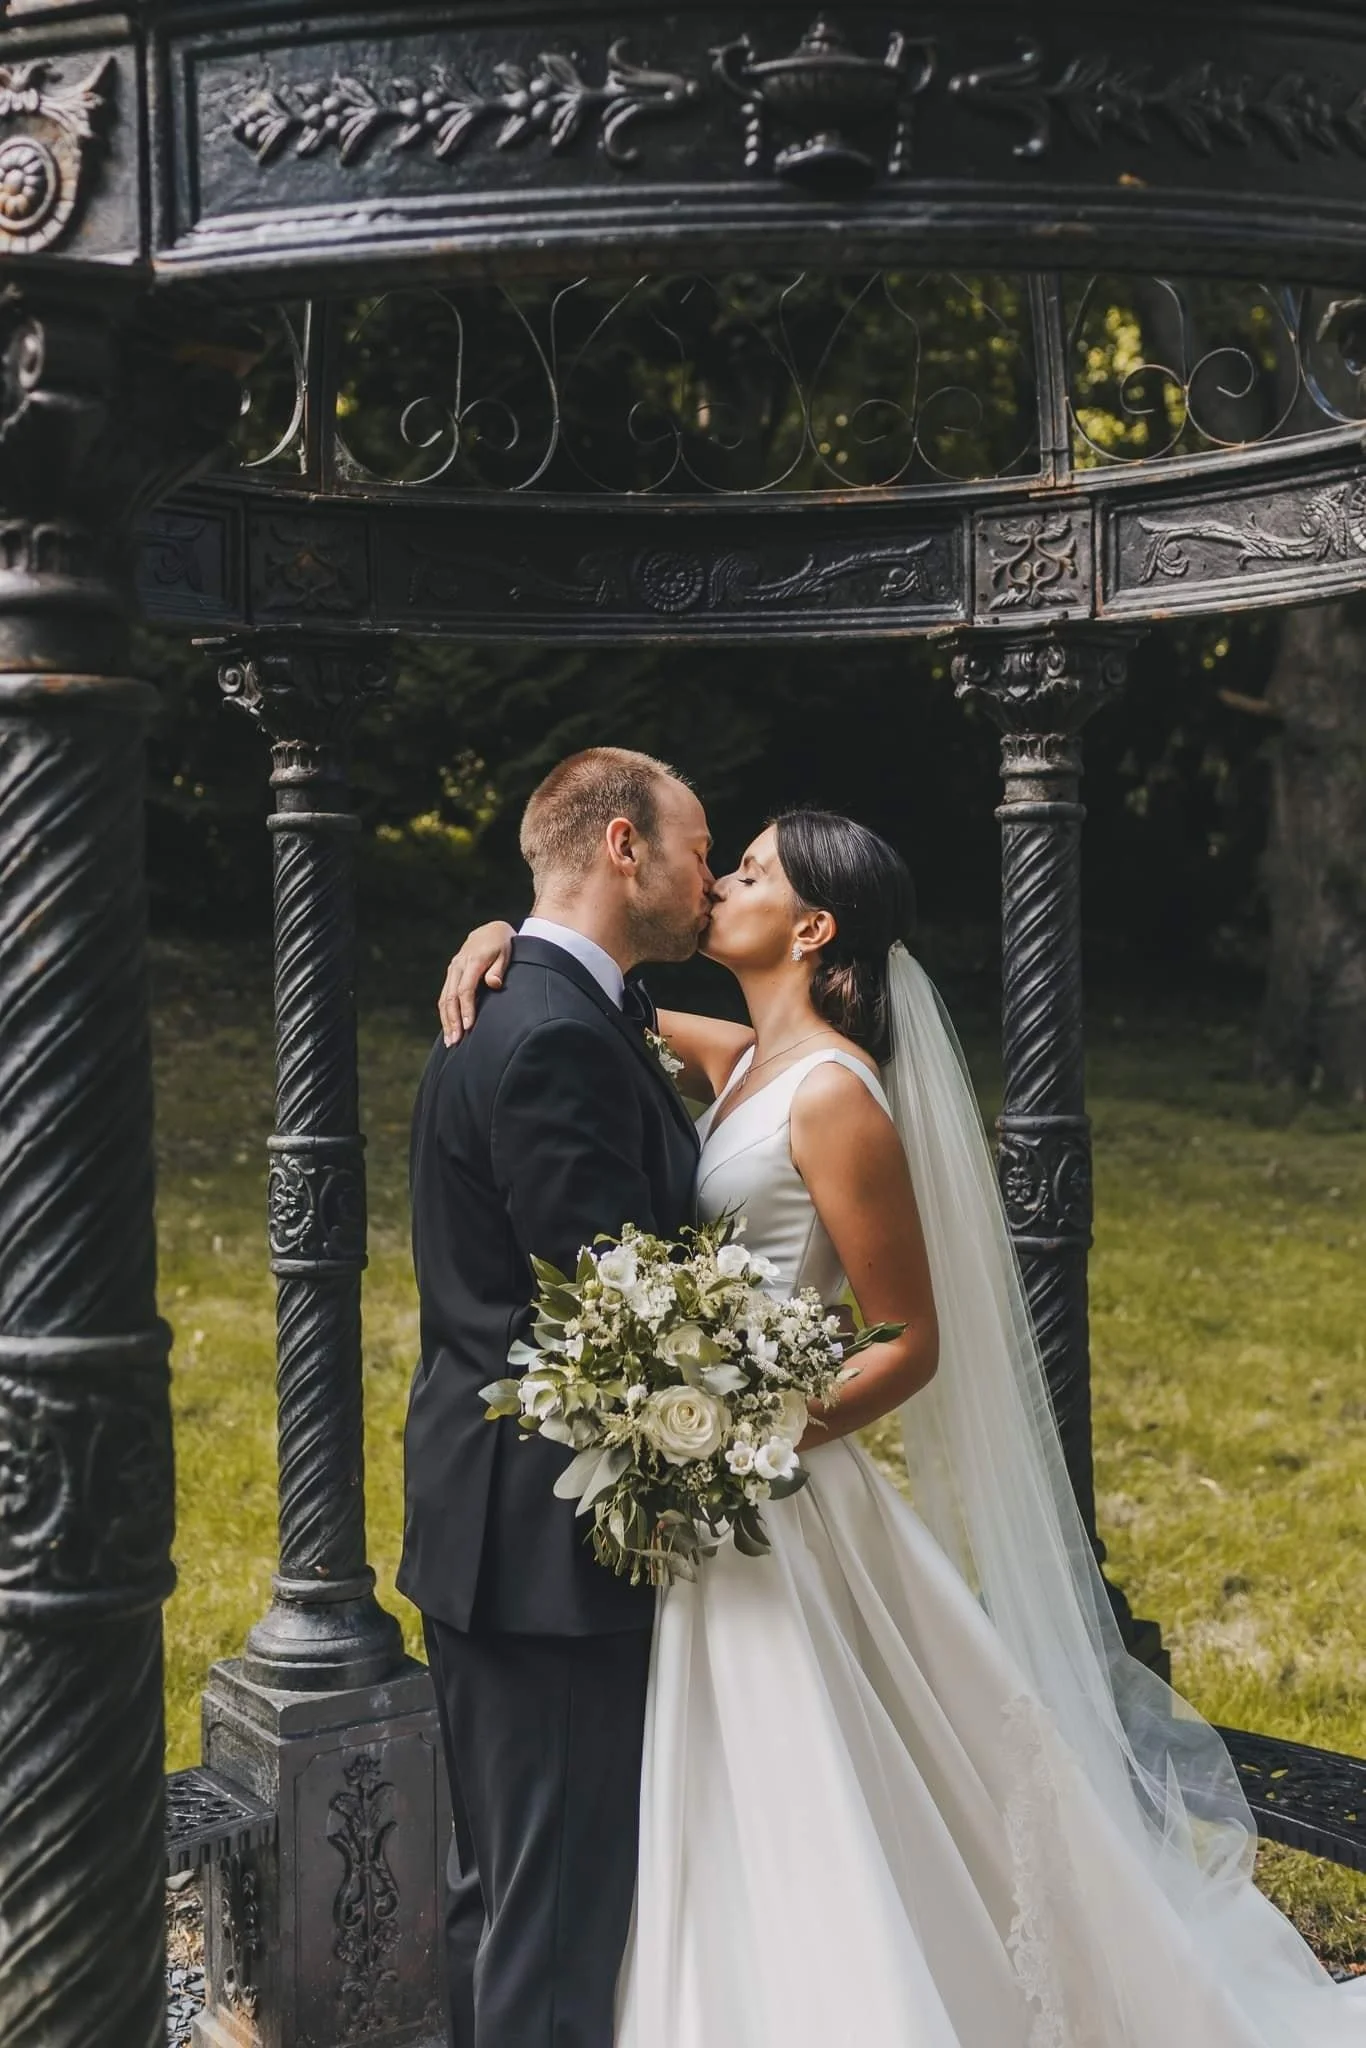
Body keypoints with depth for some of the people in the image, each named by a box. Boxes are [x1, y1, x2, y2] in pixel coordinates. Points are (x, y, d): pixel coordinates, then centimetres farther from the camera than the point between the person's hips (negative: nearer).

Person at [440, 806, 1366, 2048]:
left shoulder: (835, 1095, -17)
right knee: (739, 1833, 19)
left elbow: (911, 1344, -15)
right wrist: (500, 937, -4)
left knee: (815, 1829, 3)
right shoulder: (739, 1061, 6)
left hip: (778, 1498, -8)